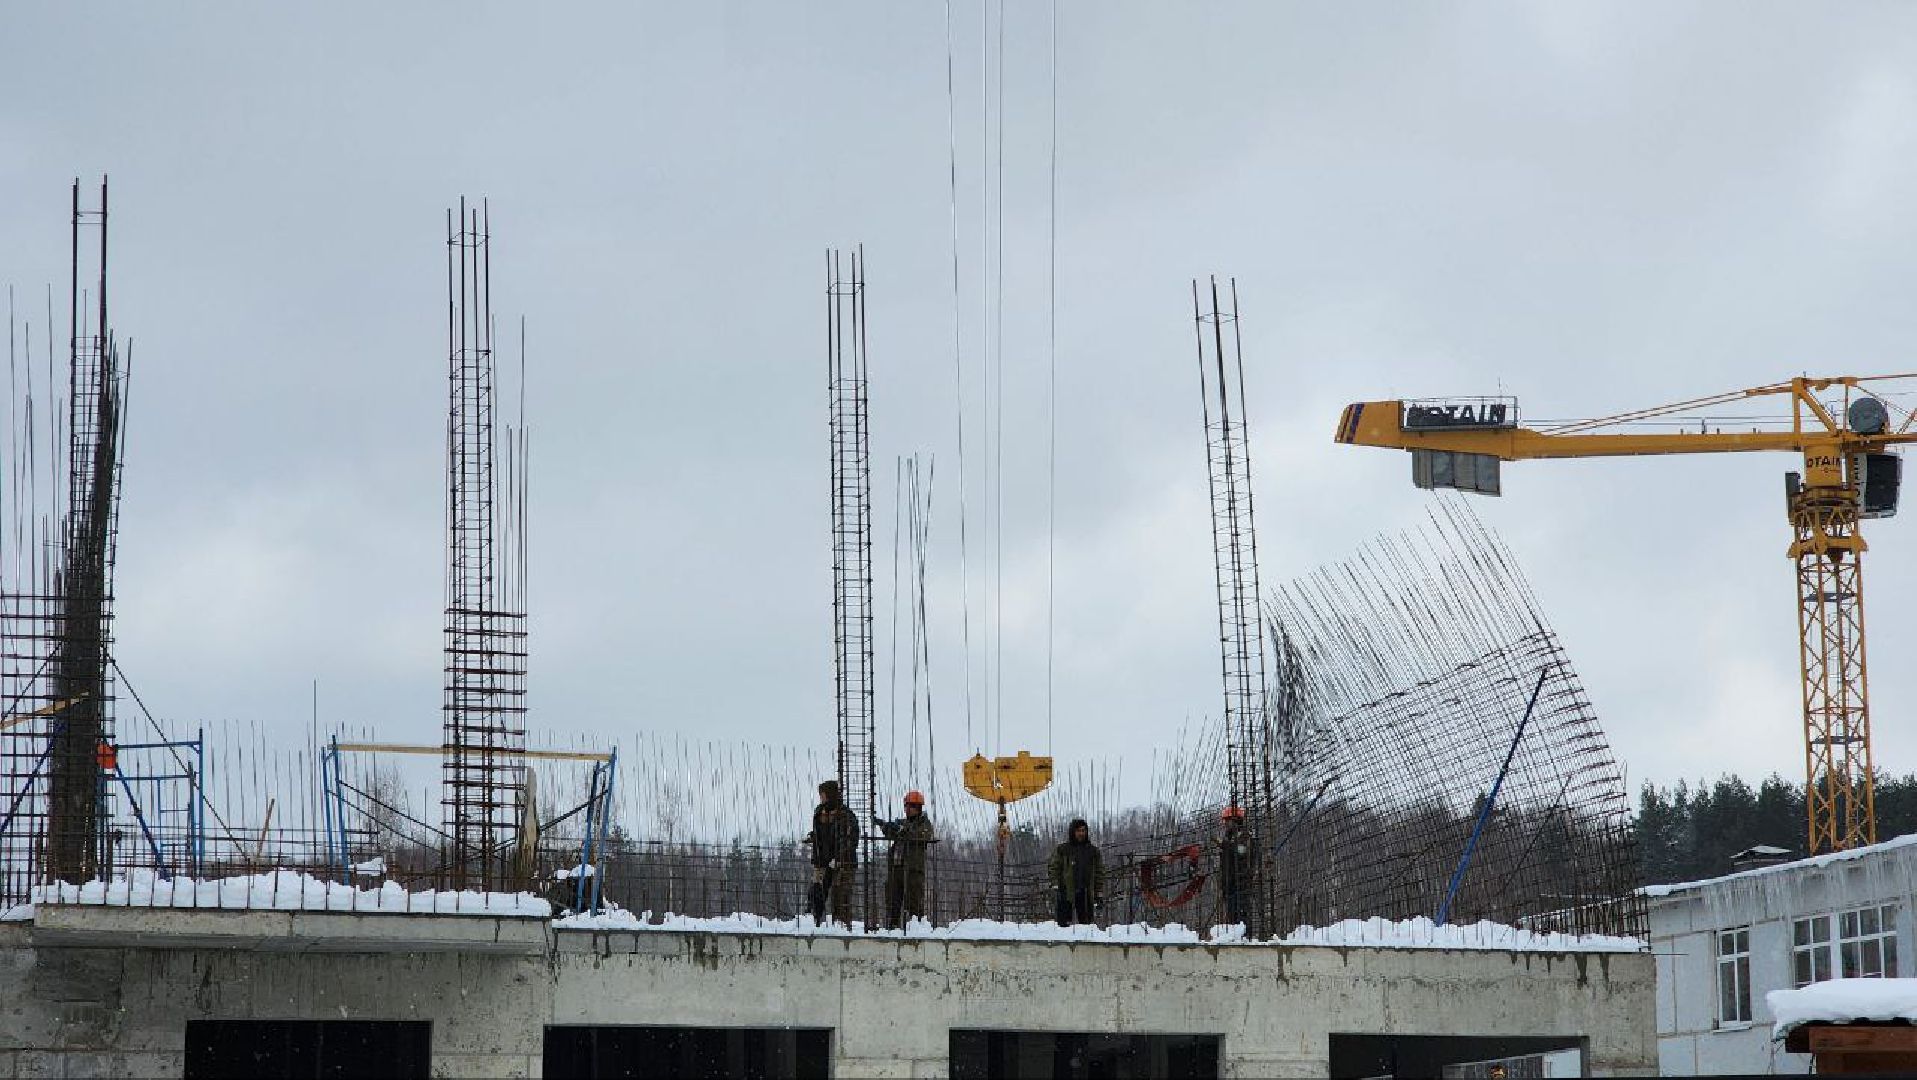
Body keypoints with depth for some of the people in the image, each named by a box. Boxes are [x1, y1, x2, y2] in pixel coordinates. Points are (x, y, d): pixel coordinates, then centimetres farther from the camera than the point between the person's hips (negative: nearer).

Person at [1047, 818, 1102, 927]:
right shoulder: (1062, 849, 7)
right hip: (1066, 893, -2)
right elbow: (1054, 869, 4)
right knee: (1064, 923, -7)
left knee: (1086, 923, 0)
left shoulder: (1093, 851, 14)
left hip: (1086, 895, 2)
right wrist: (1055, 886, -10)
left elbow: (1099, 873, 15)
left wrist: (1099, 894, 9)